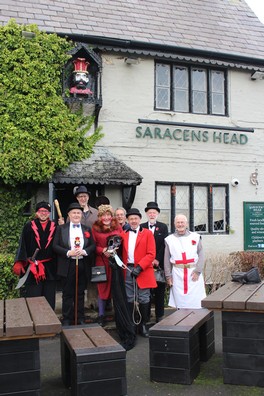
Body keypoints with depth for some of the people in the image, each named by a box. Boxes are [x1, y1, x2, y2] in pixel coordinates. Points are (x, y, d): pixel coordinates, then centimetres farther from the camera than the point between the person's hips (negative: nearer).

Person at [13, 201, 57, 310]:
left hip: (49, 267, 2)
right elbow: (23, 245, -5)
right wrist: (19, 263, -12)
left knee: (49, 296, 9)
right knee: (33, 296, 1)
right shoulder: (29, 226, 0)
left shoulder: (54, 227, 7)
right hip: (32, 267, -2)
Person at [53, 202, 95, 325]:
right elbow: (55, 246, -3)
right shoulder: (61, 228, 3)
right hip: (67, 266, -2)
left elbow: (93, 246, 6)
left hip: (83, 265, 2)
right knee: (67, 294, 5)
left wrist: (84, 251, -13)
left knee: (80, 293, 11)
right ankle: (67, 319, 15)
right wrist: (68, 253, -16)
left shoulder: (87, 229, 10)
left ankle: (80, 318, 20)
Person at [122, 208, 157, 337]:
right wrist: (123, 267, -10)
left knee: (143, 299, 4)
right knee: (130, 299, 8)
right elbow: (122, 252, 10)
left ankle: (143, 326, 16)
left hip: (143, 271, -2)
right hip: (128, 271, 2)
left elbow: (151, 254, -6)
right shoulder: (123, 234, 11)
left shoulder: (147, 233, 1)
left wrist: (139, 267, -15)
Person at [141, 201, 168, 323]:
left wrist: (157, 259, -9)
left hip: (159, 263, 0)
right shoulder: (141, 227, 5)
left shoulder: (163, 227, 6)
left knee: (160, 290, 5)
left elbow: (164, 245, 0)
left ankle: (159, 316, 13)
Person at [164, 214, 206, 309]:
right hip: (177, 274, 0)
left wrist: (197, 271, -8)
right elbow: (167, 260, 7)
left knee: (196, 303, 0)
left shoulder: (196, 237, 4)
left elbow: (201, 255, 1)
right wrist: (168, 276, 5)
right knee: (180, 303, 2)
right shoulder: (169, 239, 5)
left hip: (194, 273, 0)